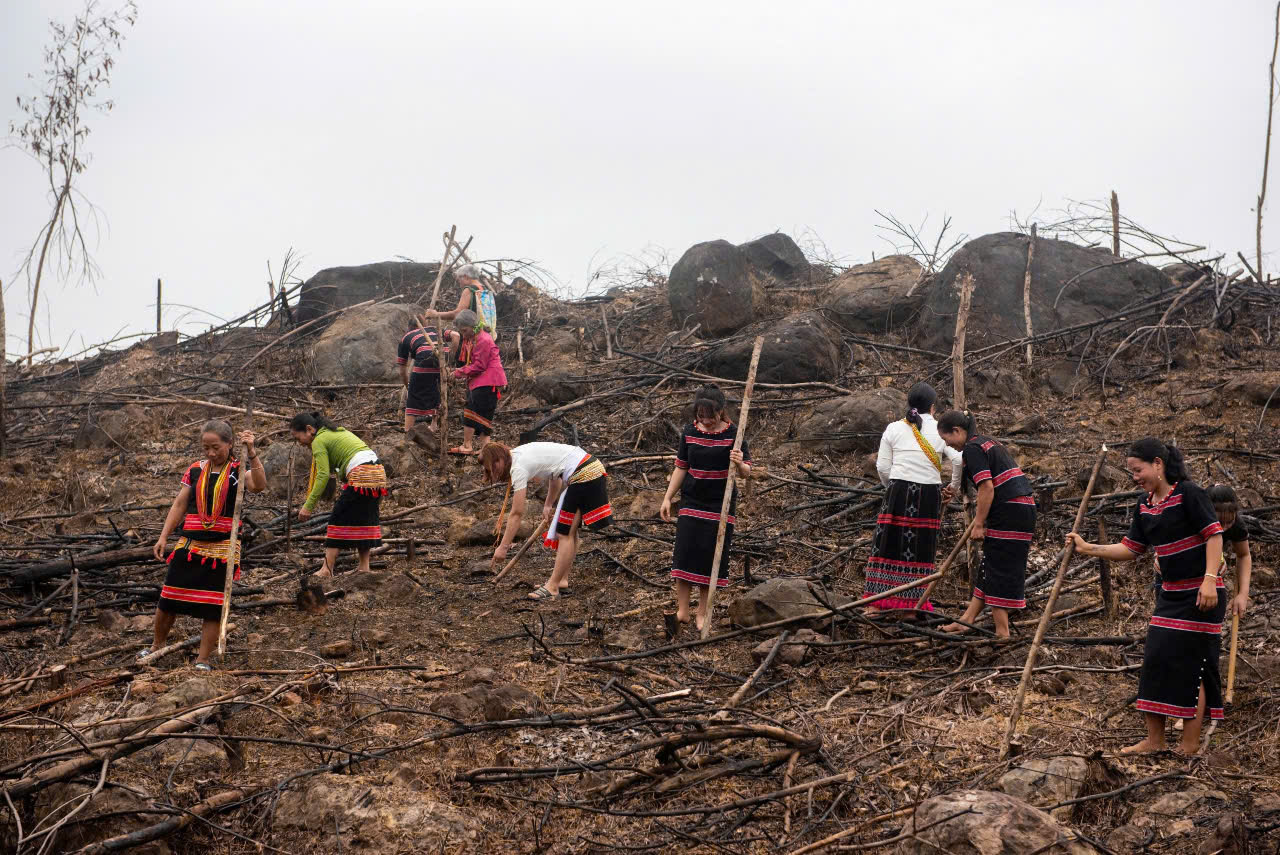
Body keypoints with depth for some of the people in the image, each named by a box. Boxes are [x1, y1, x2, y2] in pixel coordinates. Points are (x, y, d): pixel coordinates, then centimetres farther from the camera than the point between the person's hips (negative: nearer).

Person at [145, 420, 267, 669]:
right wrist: (163, 537, 3)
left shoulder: (238, 471, -3)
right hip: (190, 544, 3)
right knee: (168, 600, 7)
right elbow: (179, 505, 9)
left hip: (222, 546, -3)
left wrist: (251, 453, -34)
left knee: (214, 606, 0)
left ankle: (203, 659, 9)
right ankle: (156, 646, 28)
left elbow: (259, 485, -25)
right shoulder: (195, 470, 6)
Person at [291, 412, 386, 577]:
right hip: (377, 471, 9)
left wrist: (308, 506, -14)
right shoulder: (337, 431, 25)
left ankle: (327, 569, -3)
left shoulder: (318, 441, -3)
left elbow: (323, 475, -13)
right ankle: (364, 567, 16)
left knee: (339, 519, -2)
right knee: (364, 519, 16)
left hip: (361, 475, -9)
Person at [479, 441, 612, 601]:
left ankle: (553, 587, -2)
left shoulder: (519, 467, -14)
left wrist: (503, 547, -9)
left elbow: (517, 513, -13)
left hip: (582, 476, -10)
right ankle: (562, 580, 20)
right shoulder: (520, 454, 13)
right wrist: (548, 505, 24)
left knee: (565, 532, -5)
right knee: (570, 531, 15)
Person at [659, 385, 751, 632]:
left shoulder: (733, 434, -10)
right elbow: (681, 468, 9)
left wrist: (739, 464, -33)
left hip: (720, 505, -2)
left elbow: (746, 473, -10)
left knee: (711, 557, 2)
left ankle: (702, 614, 13)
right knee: (684, 554, -5)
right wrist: (667, 498, 4)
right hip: (691, 502, 2)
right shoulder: (690, 433, -1)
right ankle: (681, 611, 2)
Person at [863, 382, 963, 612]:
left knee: (888, 544, 7)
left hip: (899, 492, 0)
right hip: (930, 494, 0)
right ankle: (914, 603, 10)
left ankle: (877, 603, 6)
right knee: (921, 548, 8)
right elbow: (958, 460, -8)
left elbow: (883, 467, 2)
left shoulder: (894, 428, 4)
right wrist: (954, 486, 7)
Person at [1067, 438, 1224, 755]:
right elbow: (1131, 548, 13)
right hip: (1170, 594, 8)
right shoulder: (1144, 506, 10)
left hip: (1199, 595, -8)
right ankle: (1154, 740, 15)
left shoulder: (1189, 493, -14)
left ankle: (1190, 745, 5)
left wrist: (1209, 580, -25)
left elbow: (1214, 535, -17)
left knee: (1189, 665, -4)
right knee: (1155, 660, 6)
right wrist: (1088, 548, 3)